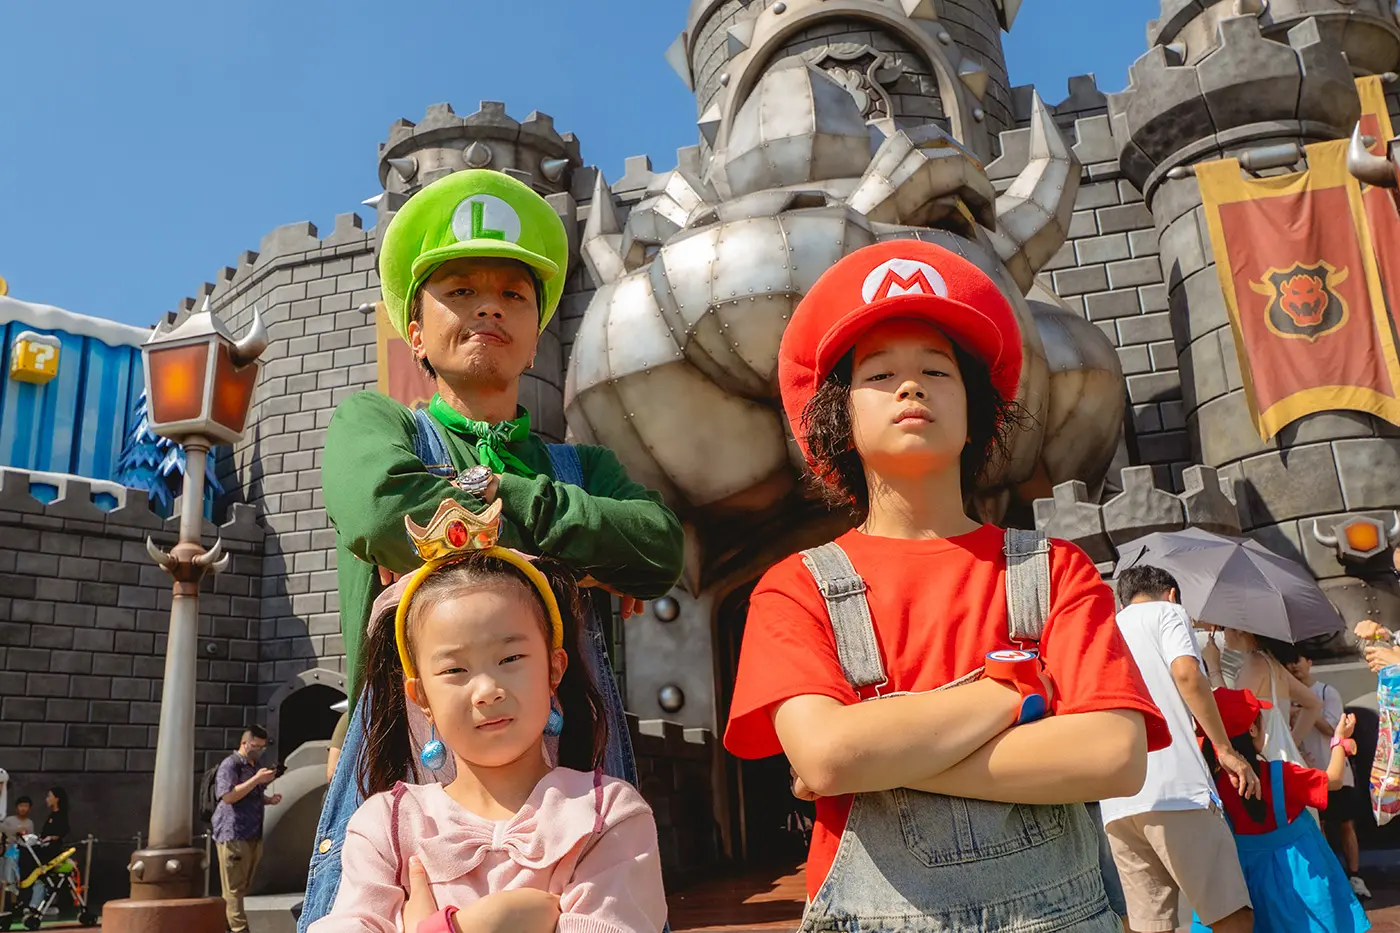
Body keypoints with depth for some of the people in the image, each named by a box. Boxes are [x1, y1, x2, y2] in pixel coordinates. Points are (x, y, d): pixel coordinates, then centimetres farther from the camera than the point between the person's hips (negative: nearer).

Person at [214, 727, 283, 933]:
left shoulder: (254, 766, 19)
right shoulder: (230, 764, -7)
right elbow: (228, 796, -18)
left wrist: (269, 799, 11)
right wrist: (257, 779, -21)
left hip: (253, 834, 8)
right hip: (233, 835, -8)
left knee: (243, 886, 10)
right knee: (234, 886, -6)